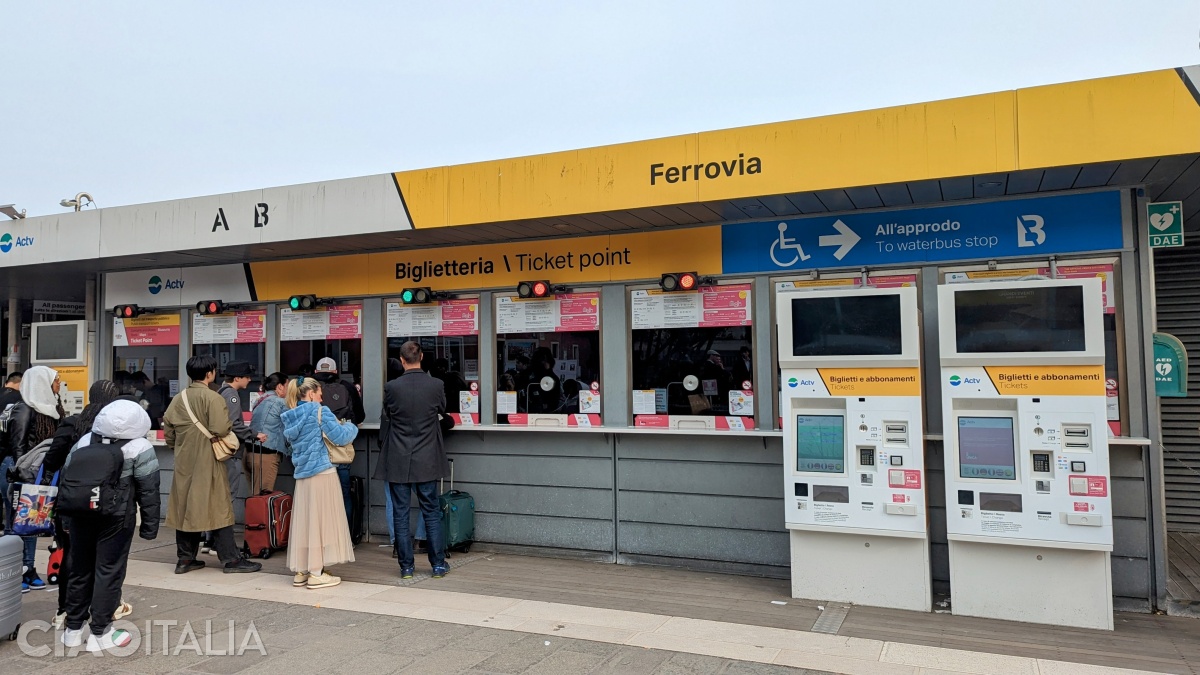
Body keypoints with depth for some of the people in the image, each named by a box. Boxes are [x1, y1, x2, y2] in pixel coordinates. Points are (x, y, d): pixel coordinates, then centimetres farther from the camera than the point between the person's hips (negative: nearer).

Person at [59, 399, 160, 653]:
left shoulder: (83, 442, 9)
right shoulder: (139, 448, -9)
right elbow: (148, 491, -9)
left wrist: (68, 518, 20)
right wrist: (149, 525, -2)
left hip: (80, 515, 6)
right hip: (115, 518, -5)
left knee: (79, 569, 16)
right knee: (109, 571, 3)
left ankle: (73, 629, 26)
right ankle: (100, 633, 9)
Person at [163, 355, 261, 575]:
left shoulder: (178, 399, 7)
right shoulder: (212, 398, -14)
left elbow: (168, 432, 9)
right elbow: (221, 428, -22)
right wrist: (230, 426, 0)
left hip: (184, 462, 6)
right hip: (208, 461, -6)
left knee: (186, 507, 12)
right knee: (218, 508, -2)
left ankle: (185, 558, 19)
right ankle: (231, 559, 2)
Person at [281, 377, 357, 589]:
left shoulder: (290, 417, 12)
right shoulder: (319, 411, -8)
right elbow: (339, 437, -12)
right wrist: (350, 427, 9)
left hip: (302, 475, 7)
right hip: (322, 472, -7)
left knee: (303, 520, 11)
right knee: (322, 520, -1)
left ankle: (301, 571, 15)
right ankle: (316, 573, 1)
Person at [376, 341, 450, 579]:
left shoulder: (392, 387, -9)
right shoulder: (436, 386, -7)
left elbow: (385, 422, 3)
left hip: (398, 461, -1)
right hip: (427, 461, 1)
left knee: (400, 514, 8)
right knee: (431, 512, 10)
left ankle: (406, 566, 12)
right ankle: (438, 564, 13)